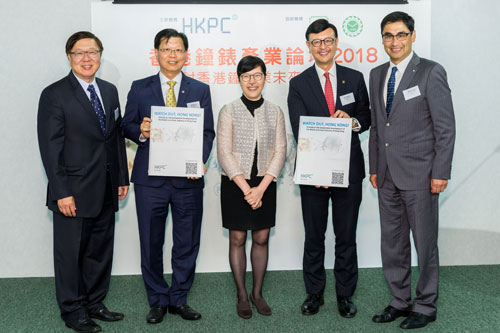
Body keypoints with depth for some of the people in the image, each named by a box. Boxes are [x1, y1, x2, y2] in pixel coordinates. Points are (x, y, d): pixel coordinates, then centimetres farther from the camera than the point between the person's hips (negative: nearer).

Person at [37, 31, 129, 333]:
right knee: (71, 253, 7)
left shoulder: (110, 91, 11)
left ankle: (94, 304, 31)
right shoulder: (54, 94, -8)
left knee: (101, 251, 15)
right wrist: (61, 193, -16)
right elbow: (50, 147, -12)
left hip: (106, 191, 6)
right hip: (74, 192, -6)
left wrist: (122, 177, 10)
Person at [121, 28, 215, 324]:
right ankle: (158, 300, 26)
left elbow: (208, 132, 4)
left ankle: (179, 299, 26)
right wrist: (140, 132, -15)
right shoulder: (140, 88, 6)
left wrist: (199, 160, -12)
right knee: (151, 244, 8)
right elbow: (127, 126, 7)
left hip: (188, 178, 1)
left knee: (187, 244, 8)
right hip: (150, 178, 0)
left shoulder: (200, 90, 7)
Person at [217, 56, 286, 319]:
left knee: (261, 239, 8)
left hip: (264, 184, 2)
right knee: (237, 239, 5)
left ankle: (257, 292, 24)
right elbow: (224, 154, -7)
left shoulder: (275, 112, 4)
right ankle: (241, 295, 20)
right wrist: (246, 189, -13)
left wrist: (261, 188, -11)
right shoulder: (229, 111, -2)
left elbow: (280, 152, -1)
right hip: (235, 184, -2)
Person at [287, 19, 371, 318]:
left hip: (349, 170, 1)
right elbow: (300, 130, -8)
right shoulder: (299, 84, 1)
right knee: (314, 237, 10)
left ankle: (345, 295, 25)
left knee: (346, 237, 10)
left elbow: (367, 119, 9)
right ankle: (314, 293, 26)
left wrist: (352, 121, -16)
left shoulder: (355, 78, 6)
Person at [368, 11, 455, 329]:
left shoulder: (431, 72, -7)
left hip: (420, 176, -6)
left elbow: (446, 127, -8)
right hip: (388, 177, 6)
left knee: (425, 243, 5)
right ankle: (400, 301, 28)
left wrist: (441, 173, -12)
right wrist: (374, 168, 13)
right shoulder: (377, 74, 12)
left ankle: (425, 306, 21)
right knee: (392, 243, 13)